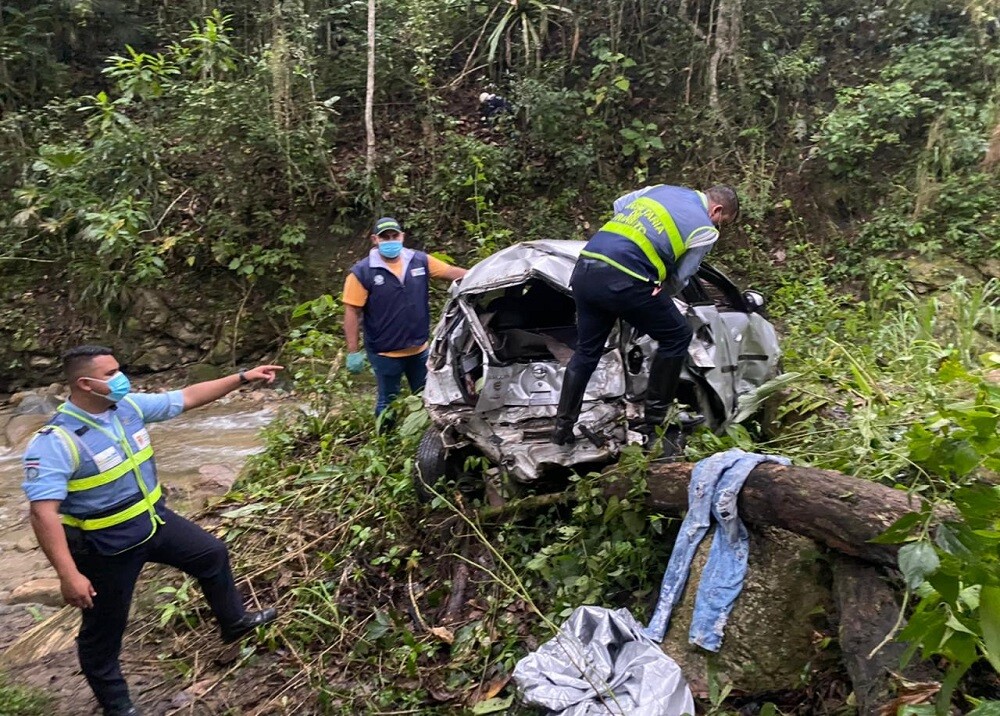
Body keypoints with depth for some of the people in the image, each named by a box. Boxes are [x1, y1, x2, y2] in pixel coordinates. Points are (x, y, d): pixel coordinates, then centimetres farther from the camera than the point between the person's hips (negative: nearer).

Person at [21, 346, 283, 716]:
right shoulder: (55, 442, -28)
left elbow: (188, 396, 1)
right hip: (107, 547, -7)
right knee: (104, 631, 12)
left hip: (155, 520, 7)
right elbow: (43, 513, -32)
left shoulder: (130, 405, -7)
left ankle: (234, 622, 45)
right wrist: (69, 575, -36)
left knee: (212, 554, 20)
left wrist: (244, 377, -2)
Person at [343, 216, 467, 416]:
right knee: (388, 403, 13)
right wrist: (353, 352, -15)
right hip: (385, 354, -4)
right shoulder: (362, 272, -13)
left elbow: (452, 272, 2)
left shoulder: (420, 260, -2)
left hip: (419, 349, 4)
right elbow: (352, 313, -13)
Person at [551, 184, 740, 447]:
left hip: (584, 268, 7)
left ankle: (563, 426, 23)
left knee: (586, 350, 21)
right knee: (677, 337, 12)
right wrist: (658, 294, 26)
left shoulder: (661, 188, 25)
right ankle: (652, 424, 16)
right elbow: (678, 279, 8)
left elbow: (619, 205, 31)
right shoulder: (705, 230, 6)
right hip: (622, 281, -7)